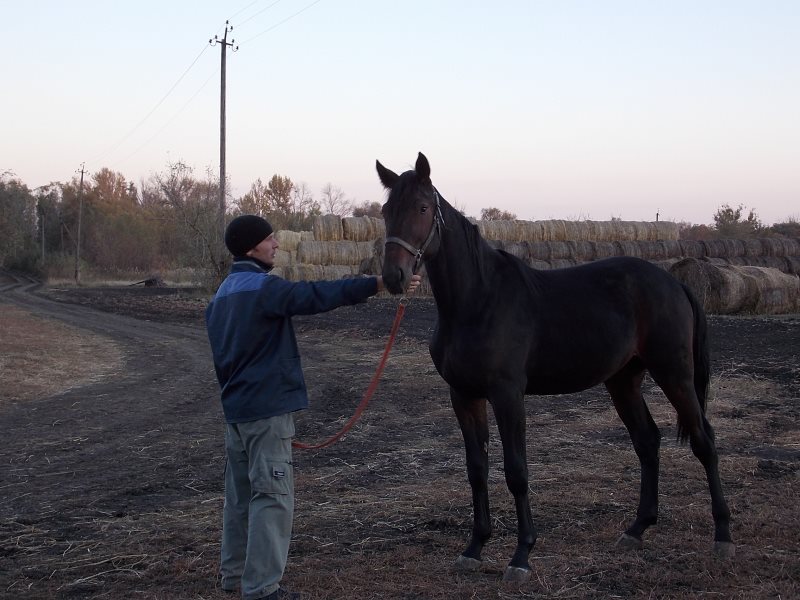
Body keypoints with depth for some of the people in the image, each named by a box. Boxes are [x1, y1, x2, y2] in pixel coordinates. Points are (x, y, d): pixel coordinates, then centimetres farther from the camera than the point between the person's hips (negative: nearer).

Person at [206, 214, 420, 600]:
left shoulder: (222, 294, 14)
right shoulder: (263, 287, -15)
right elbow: (317, 295, -26)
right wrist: (381, 284, -30)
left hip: (235, 409, 10)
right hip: (267, 409, -10)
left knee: (240, 493, 17)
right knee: (272, 496, -7)